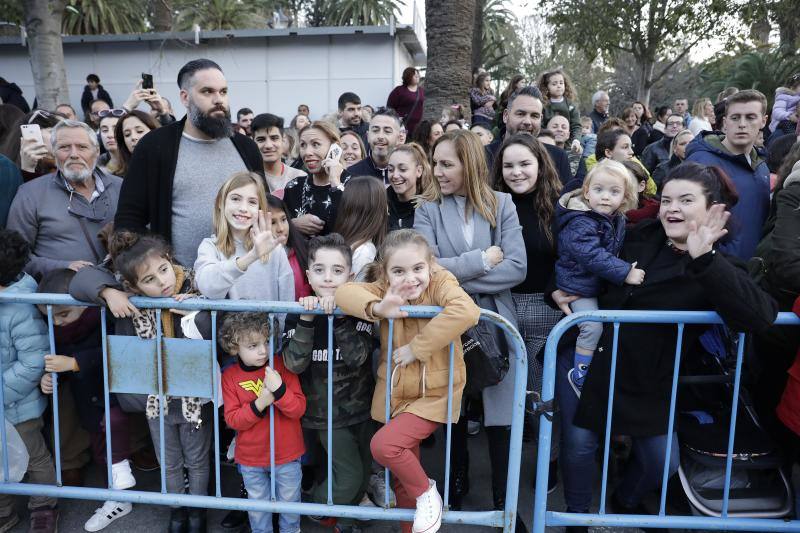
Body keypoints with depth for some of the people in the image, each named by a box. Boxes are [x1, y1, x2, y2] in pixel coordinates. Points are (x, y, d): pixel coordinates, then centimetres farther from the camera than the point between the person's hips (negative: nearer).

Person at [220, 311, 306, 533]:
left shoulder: (282, 365, -14)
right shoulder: (230, 376, -9)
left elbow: (299, 408, -15)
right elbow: (232, 419, -12)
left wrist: (279, 389, -32)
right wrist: (259, 404, -26)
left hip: (287, 454, -1)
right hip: (251, 457, 1)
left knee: (289, 501, 19)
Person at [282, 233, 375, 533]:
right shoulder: (300, 312, -10)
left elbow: (357, 357, -23)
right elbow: (294, 364, -21)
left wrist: (339, 317, -33)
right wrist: (307, 319, -31)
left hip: (360, 406, 3)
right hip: (326, 412, -2)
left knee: (364, 471, 15)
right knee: (350, 474, -3)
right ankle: (316, 508, 28)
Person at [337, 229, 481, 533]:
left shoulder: (440, 283, -16)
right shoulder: (385, 289, -3)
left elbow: (467, 312, -36)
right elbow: (344, 292, -16)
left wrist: (417, 347, -31)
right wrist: (377, 308, -36)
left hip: (435, 393, -5)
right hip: (396, 392, 5)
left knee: (383, 445, -21)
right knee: (401, 477, 16)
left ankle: (426, 492, 6)